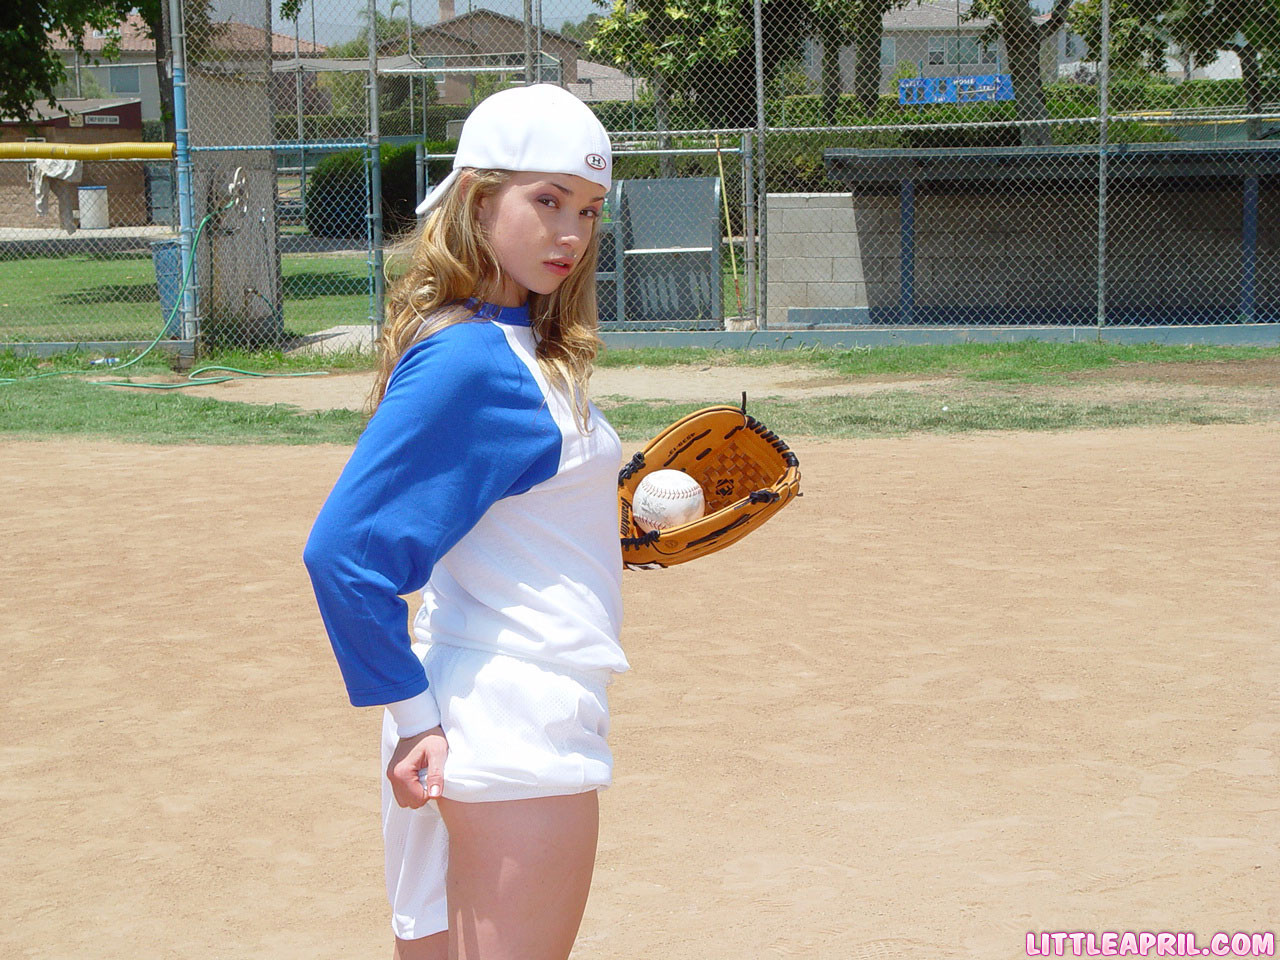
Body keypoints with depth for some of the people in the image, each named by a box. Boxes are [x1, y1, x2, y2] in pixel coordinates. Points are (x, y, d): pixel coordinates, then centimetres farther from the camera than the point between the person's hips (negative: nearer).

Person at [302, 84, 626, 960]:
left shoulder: (517, 344, 9)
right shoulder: (468, 359, -18)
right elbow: (343, 550, -21)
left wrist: (600, 533, 17)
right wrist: (414, 715, -17)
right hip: (519, 725, -9)